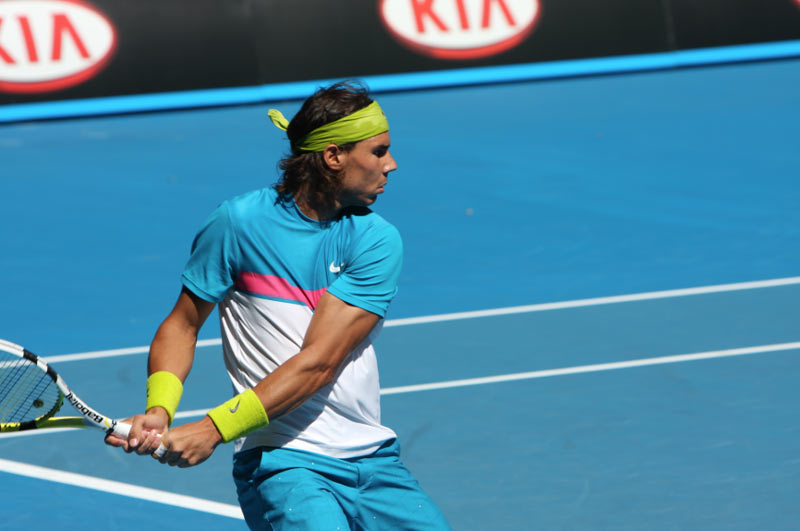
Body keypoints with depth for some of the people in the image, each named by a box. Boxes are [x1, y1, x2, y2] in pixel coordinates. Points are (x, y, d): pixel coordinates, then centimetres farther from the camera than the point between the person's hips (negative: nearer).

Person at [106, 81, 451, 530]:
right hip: (283, 460, -4)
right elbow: (182, 325, 5)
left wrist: (214, 430, -21)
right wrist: (160, 411, -15)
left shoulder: (378, 241, -2)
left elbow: (318, 362, -12)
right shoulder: (241, 222, -4)